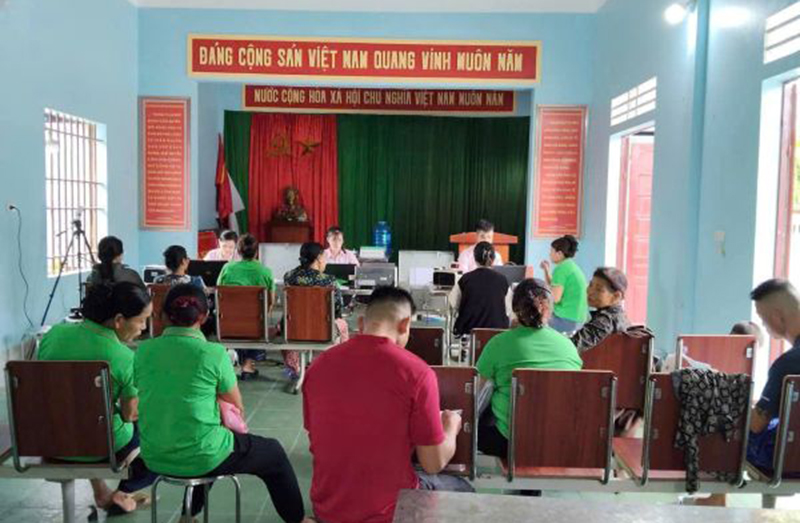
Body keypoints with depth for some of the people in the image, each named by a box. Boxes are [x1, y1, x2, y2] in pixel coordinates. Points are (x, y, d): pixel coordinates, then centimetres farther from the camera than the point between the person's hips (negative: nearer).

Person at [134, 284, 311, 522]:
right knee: (274, 452, 18)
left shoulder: (144, 350, -5)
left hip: (155, 458, 6)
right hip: (201, 459, -5)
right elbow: (237, 409, -5)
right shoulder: (213, 353, -16)